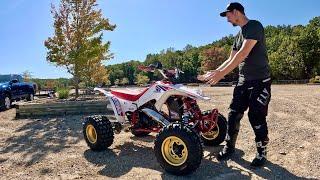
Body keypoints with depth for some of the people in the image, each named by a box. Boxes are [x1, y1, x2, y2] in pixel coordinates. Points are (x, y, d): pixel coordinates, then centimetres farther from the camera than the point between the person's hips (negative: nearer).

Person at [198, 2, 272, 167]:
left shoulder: (254, 26, -10)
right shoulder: (238, 35, 16)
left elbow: (243, 54, -23)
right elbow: (231, 59, 17)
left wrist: (221, 73, -27)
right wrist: (213, 72, 8)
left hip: (260, 81, -7)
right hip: (243, 81, 7)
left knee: (256, 117, -4)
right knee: (234, 114, 5)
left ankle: (262, 152, 14)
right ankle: (229, 146, 17)